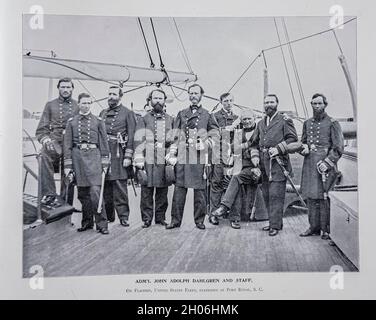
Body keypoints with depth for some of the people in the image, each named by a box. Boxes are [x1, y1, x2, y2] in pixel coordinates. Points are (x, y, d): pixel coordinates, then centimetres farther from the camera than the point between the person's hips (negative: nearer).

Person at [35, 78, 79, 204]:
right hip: (54, 142, -1)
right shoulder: (50, 105, 14)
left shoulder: (78, 106, 13)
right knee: (45, 155, -34)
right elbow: (41, 128, 11)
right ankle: (49, 193, -31)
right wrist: (46, 140, -7)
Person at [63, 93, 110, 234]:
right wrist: (67, 165, 1)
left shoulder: (98, 121, 8)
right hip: (77, 156, 2)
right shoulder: (71, 122, 10)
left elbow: (104, 142, 7)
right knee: (82, 192, 8)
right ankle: (87, 222, 20)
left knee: (95, 190, -10)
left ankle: (101, 223, -3)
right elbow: (67, 144, 7)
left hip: (93, 155, -2)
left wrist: (105, 162, 0)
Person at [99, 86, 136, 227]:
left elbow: (131, 136, -4)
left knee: (120, 186, -5)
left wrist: (128, 156, -12)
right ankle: (108, 215, 19)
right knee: (105, 186, 8)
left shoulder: (127, 113, 2)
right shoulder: (103, 113, 18)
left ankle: (123, 216, 4)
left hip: (119, 154, -5)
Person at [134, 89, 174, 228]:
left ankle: (160, 217, 17)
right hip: (148, 160, -2)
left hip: (164, 161, 2)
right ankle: (146, 219, 8)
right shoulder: (144, 119, 9)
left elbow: (174, 141, 14)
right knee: (147, 190, -1)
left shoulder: (170, 120, 15)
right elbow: (139, 141, 1)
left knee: (162, 190, 6)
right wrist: (139, 160, -8)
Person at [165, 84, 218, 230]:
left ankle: (199, 220, 12)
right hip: (182, 156, 1)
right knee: (179, 187, 0)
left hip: (200, 157, -1)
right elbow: (175, 136, 11)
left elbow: (213, 135, 12)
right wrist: (172, 154, 4)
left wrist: (205, 144, -5)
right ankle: (175, 220, 8)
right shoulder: (181, 114, 15)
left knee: (199, 188, 1)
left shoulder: (207, 115, 11)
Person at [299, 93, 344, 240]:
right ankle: (314, 226, 18)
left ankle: (327, 229, 7)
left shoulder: (332, 123, -2)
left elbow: (338, 147, -6)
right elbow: (302, 141, 23)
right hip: (309, 163, 5)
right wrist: (304, 148, 0)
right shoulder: (307, 123, 14)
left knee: (324, 197, -4)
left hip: (325, 163, -5)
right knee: (311, 196, 8)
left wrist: (327, 163, -16)